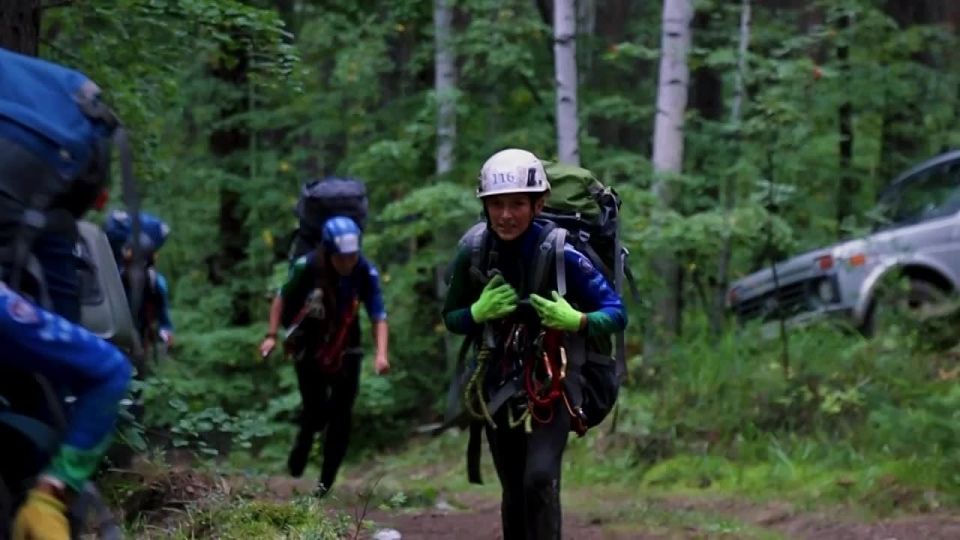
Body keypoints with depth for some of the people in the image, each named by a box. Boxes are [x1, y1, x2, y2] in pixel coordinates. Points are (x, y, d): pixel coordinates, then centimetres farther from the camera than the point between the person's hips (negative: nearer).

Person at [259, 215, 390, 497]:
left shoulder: (366, 272, -21)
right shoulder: (307, 267, -22)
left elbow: (378, 315, -20)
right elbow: (282, 298, -6)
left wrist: (381, 353, -32)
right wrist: (272, 335, -11)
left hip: (344, 349, 1)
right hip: (309, 347, -1)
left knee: (341, 415, -4)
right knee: (316, 410, -10)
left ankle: (326, 482, 9)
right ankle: (303, 442, 26)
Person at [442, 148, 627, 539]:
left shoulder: (560, 255, -18)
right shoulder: (474, 256, -8)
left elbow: (616, 312, -14)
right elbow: (450, 318, 4)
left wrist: (576, 321, -34)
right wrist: (478, 312, -18)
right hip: (498, 387, 3)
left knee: (540, 479, -22)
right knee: (514, 496, 11)